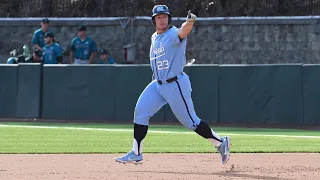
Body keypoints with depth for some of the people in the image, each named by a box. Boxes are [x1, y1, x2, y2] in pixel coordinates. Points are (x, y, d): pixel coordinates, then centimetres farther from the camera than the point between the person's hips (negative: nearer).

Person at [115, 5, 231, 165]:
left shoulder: (173, 34, -13)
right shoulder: (154, 38, 12)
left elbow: (183, 32, -38)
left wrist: (189, 22, -59)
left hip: (176, 84, -8)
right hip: (158, 84, 8)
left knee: (190, 121, -4)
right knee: (140, 111, -2)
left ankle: (220, 143, 11)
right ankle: (136, 154, 3)